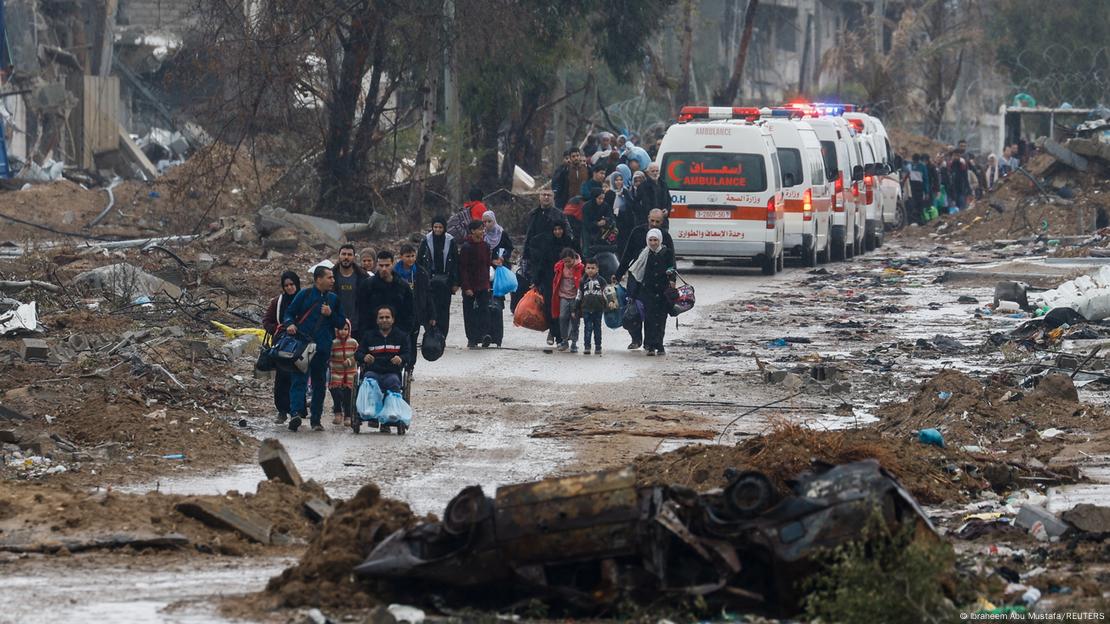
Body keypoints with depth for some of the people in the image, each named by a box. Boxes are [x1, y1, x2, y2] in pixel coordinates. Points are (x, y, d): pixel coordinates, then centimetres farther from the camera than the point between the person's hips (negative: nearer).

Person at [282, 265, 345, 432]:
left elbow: (341, 323, 15)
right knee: (299, 380, -15)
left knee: (319, 384, 8)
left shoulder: (333, 299, 14)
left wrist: (330, 314, -3)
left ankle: (316, 419, 14)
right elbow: (289, 313, 6)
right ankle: (296, 413, -27)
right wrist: (290, 324, -15)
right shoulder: (305, 295, 4)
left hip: (323, 348, 4)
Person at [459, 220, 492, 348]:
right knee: (469, 313, 2)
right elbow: (462, 268, -10)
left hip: (483, 286, 4)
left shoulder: (485, 246, 7)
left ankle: (485, 334, -18)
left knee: (484, 309, -10)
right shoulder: (466, 247, -9)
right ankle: (471, 339, 5)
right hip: (469, 287, -4)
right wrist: (466, 287, -15)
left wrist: (487, 282, 10)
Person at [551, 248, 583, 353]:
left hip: (574, 297, -3)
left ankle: (574, 342, 8)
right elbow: (556, 281, 17)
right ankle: (564, 340, 9)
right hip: (563, 296, 3)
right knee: (563, 317, -3)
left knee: (574, 319, 1)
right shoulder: (560, 267, 2)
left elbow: (582, 282, -2)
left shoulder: (579, 268, -10)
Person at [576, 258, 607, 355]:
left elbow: (606, 295, 7)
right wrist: (576, 309, 9)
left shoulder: (601, 281, 3)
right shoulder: (583, 282, 6)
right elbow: (579, 296, 11)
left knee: (597, 328, 6)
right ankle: (586, 346, 1)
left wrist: (607, 305, 2)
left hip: (598, 309, 0)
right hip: (586, 309, 0)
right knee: (587, 328, -2)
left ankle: (598, 347, 12)